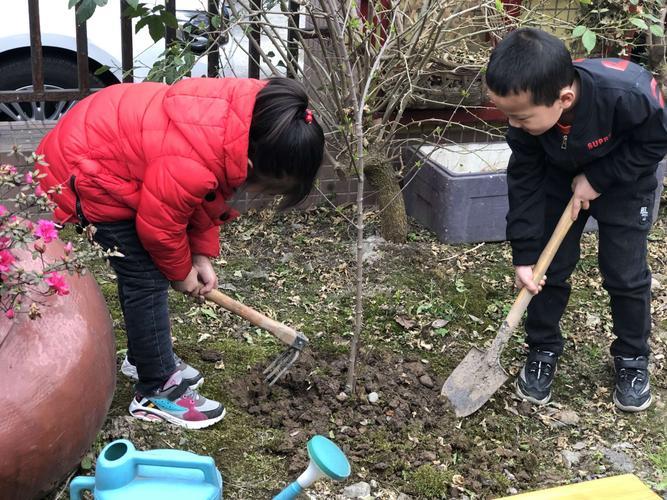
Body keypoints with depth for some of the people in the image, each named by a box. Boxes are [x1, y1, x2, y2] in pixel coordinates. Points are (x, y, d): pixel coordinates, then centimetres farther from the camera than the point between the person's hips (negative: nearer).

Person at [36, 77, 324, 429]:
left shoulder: (247, 120, -9)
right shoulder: (194, 163, -37)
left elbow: (201, 199, 6)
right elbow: (158, 223, -21)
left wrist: (201, 257, 5)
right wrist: (181, 272, -4)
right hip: (82, 170, -9)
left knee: (144, 270, 17)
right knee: (146, 280, -7)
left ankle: (144, 357, 35)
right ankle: (156, 392, 5)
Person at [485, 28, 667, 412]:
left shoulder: (627, 93, -42)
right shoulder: (529, 109, -30)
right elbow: (525, 181, -18)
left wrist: (598, 179, -25)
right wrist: (524, 254, -17)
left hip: (625, 179, -2)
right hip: (560, 179, 3)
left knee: (626, 274, -1)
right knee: (547, 267, 0)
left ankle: (633, 359, 20)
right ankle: (543, 351, 19)